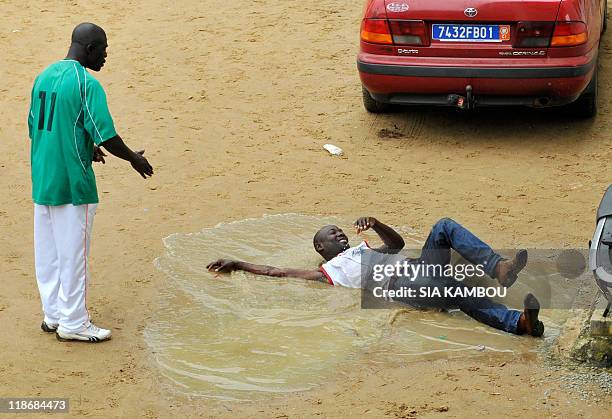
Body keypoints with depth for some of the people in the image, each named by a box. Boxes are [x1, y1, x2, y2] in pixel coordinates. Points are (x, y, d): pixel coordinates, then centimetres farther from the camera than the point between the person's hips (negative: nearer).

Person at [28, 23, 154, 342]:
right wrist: (134, 159, 0)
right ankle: (73, 323, 7)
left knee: (47, 252, 14)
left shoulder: (44, 77, 9)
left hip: (41, 180, 8)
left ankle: (53, 314, 24)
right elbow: (106, 136, -18)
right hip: (72, 183, -8)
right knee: (72, 253, 1)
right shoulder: (87, 84, -15)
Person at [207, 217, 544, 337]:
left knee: (445, 226, -18)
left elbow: (397, 242, 38)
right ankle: (519, 322, -55)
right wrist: (237, 265, 18)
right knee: (455, 291, -37)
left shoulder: (362, 248, 38)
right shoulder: (328, 271, 19)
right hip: (401, 284, -7)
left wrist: (375, 224, 19)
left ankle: (497, 268, -34)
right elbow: (280, 272, 16)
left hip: (419, 266, 7)